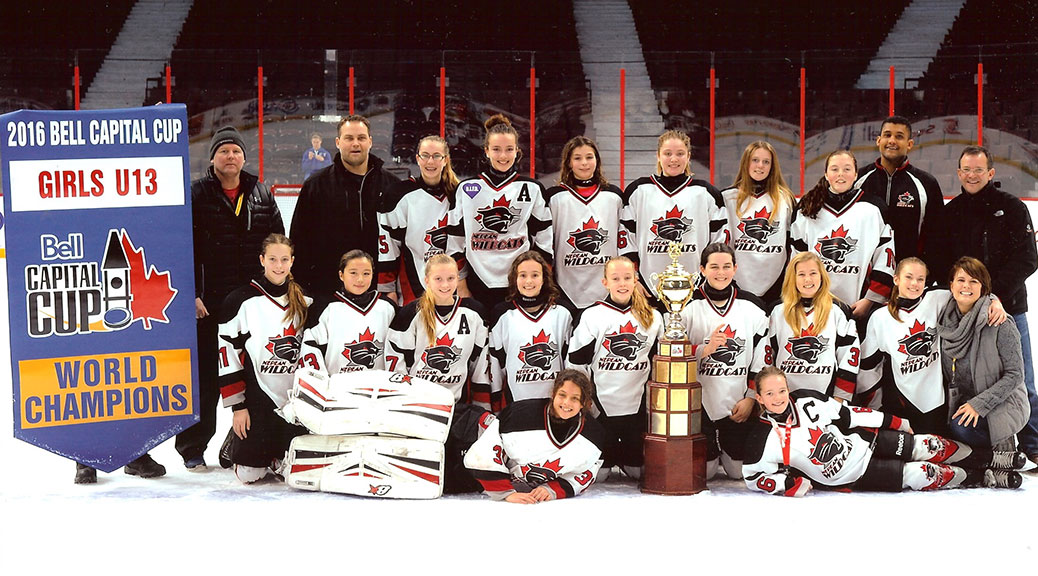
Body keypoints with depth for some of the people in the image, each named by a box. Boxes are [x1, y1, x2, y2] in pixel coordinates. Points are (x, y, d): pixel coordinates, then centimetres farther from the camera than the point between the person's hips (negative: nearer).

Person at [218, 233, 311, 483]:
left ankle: (272, 456, 30)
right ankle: (234, 444, 26)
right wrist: (237, 406, -10)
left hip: (296, 400, 4)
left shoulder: (305, 302, 6)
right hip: (257, 399, -4)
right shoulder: (240, 301, -8)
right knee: (250, 474, -6)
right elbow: (228, 355, -8)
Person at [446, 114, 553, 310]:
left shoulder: (533, 189, 7)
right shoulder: (466, 189, 8)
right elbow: (455, 240, 9)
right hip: (479, 285, 0)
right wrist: (461, 286, 5)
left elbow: (544, 242, 8)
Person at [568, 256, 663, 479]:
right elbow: (575, 362, 0)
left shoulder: (653, 317, 8)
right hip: (601, 406, -2)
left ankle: (623, 459, 37)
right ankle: (608, 459, 33)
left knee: (640, 469, 7)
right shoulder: (591, 316, -3)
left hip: (638, 406, 3)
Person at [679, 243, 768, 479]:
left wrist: (751, 398, -3)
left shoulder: (752, 307, 3)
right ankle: (711, 455, 31)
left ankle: (727, 454, 35)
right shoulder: (689, 307, -2)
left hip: (740, 406, 1)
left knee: (740, 471, 2)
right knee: (702, 473, -2)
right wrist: (705, 349, -18)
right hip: (701, 404, -1)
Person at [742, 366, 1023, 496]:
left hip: (861, 442, 3)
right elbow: (753, 476, -10)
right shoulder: (763, 442, -21)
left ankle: (989, 458, 13)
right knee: (916, 475, -13)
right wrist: (791, 483, -24)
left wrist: (893, 422, 6)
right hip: (850, 477, -3)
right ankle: (982, 478, 4)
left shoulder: (807, 400, -11)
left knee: (922, 447, -6)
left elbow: (846, 414, 0)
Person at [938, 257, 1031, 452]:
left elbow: (1015, 375, -14)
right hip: (962, 401, 6)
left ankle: (1005, 447, -2)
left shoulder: (1001, 323, -15)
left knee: (960, 427, -31)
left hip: (1003, 404, -6)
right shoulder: (946, 321, 2)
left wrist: (979, 404, -21)